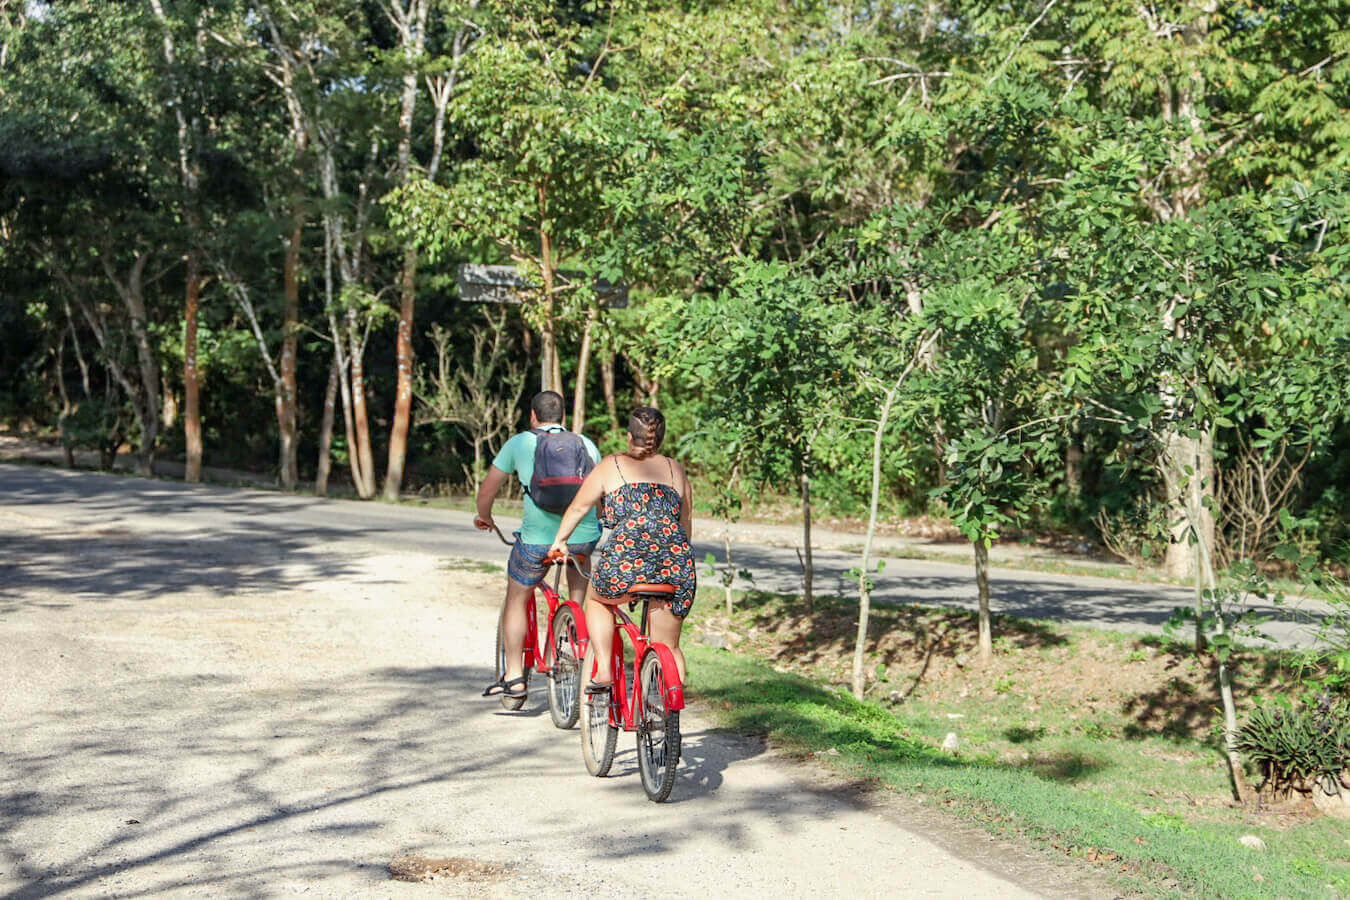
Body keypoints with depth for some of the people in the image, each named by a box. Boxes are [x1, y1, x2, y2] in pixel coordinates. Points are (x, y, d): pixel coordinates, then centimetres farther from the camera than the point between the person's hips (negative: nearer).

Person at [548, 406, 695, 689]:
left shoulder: (612, 465, 12)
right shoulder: (675, 468, 19)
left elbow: (578, 507, 20)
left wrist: (560, 541, 35)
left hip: (626, 559, -2)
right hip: (677, 565, 2)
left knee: (597, 599, 30)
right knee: (668, 648, 17)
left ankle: (604, 671, 17)